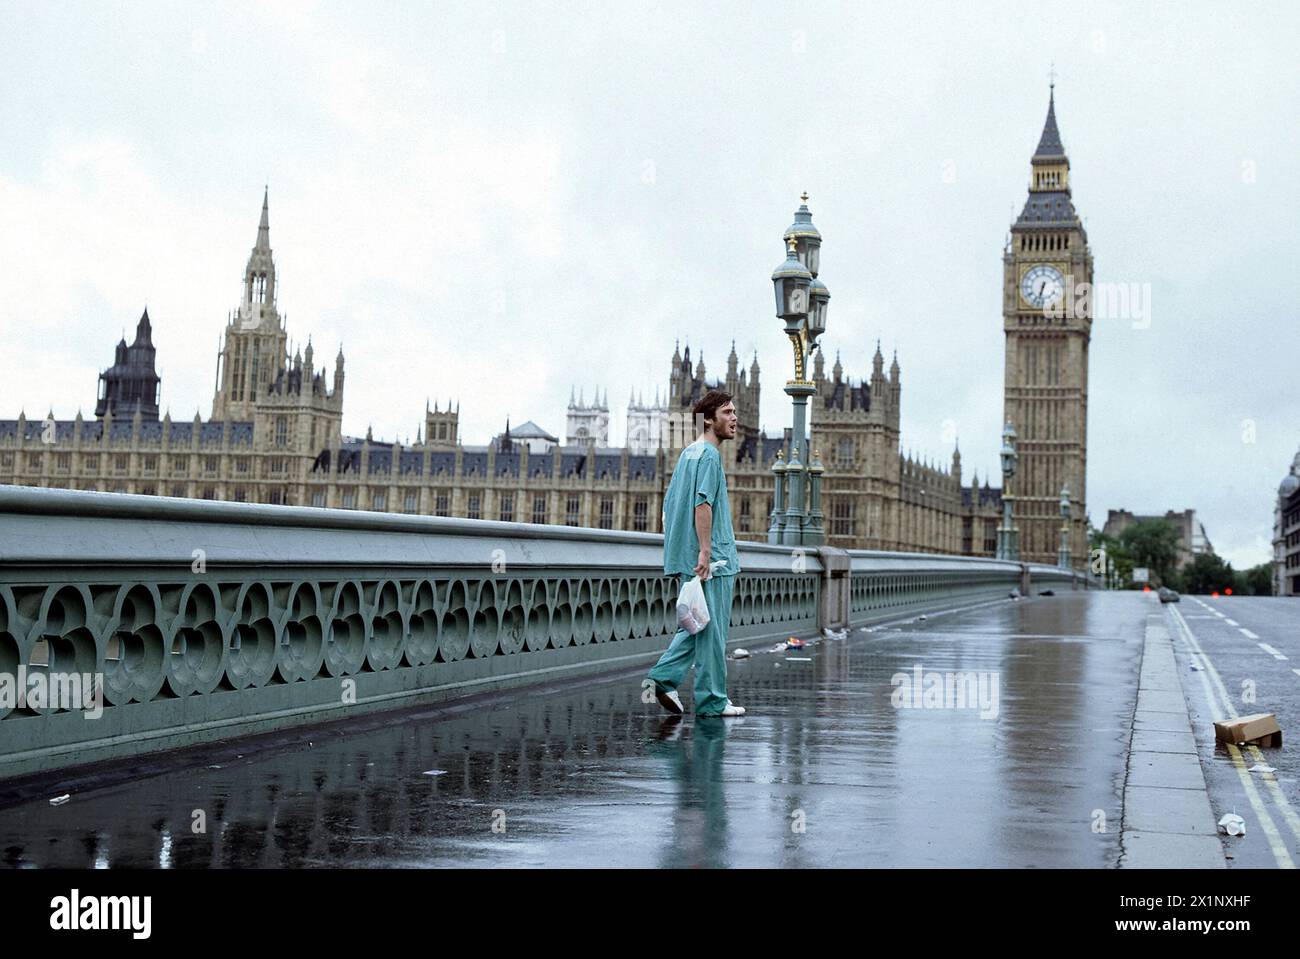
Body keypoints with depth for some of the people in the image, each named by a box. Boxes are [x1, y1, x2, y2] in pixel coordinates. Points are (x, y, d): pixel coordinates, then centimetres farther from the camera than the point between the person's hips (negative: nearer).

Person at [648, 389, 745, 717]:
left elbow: (670, 504, 21)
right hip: (712, 561, -9)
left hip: (688, 559, 9)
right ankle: (712, 700, 4)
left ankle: (665, 676, 4)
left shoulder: (688, 454, 18)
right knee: (712, 630, -2)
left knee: (699, 626, 16)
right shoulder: (709, 455, -11)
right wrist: (705, 550, -24)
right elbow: (702, 503, -22)